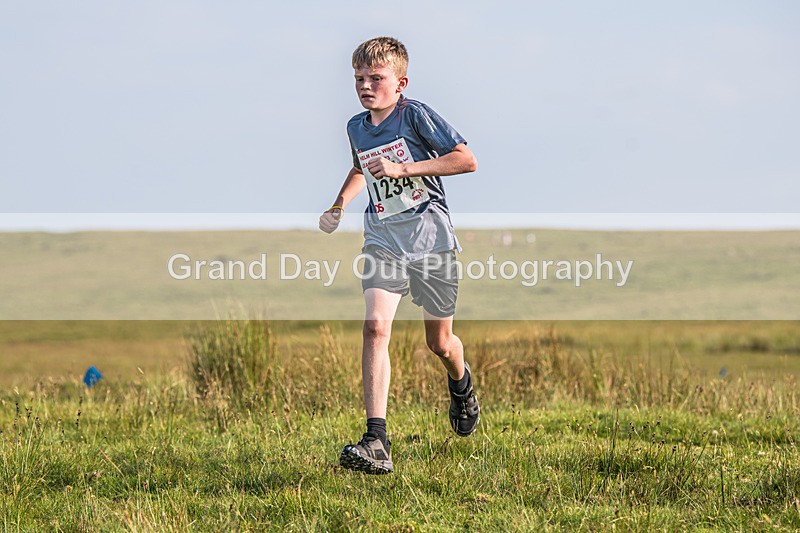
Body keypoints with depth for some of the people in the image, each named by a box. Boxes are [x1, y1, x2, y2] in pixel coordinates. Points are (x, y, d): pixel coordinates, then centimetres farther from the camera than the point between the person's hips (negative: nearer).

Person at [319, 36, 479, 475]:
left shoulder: (415, 115, -10)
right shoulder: (357, 127, 8)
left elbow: (467, 160, -17)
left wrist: (403, 168, -22)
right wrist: (340, 204, 14)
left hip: (430, 236, -3)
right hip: (384, 239, 3)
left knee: (439, 343, 9)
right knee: (375, 325, -20)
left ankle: (461, 384, 50)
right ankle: (376, 443, -27)